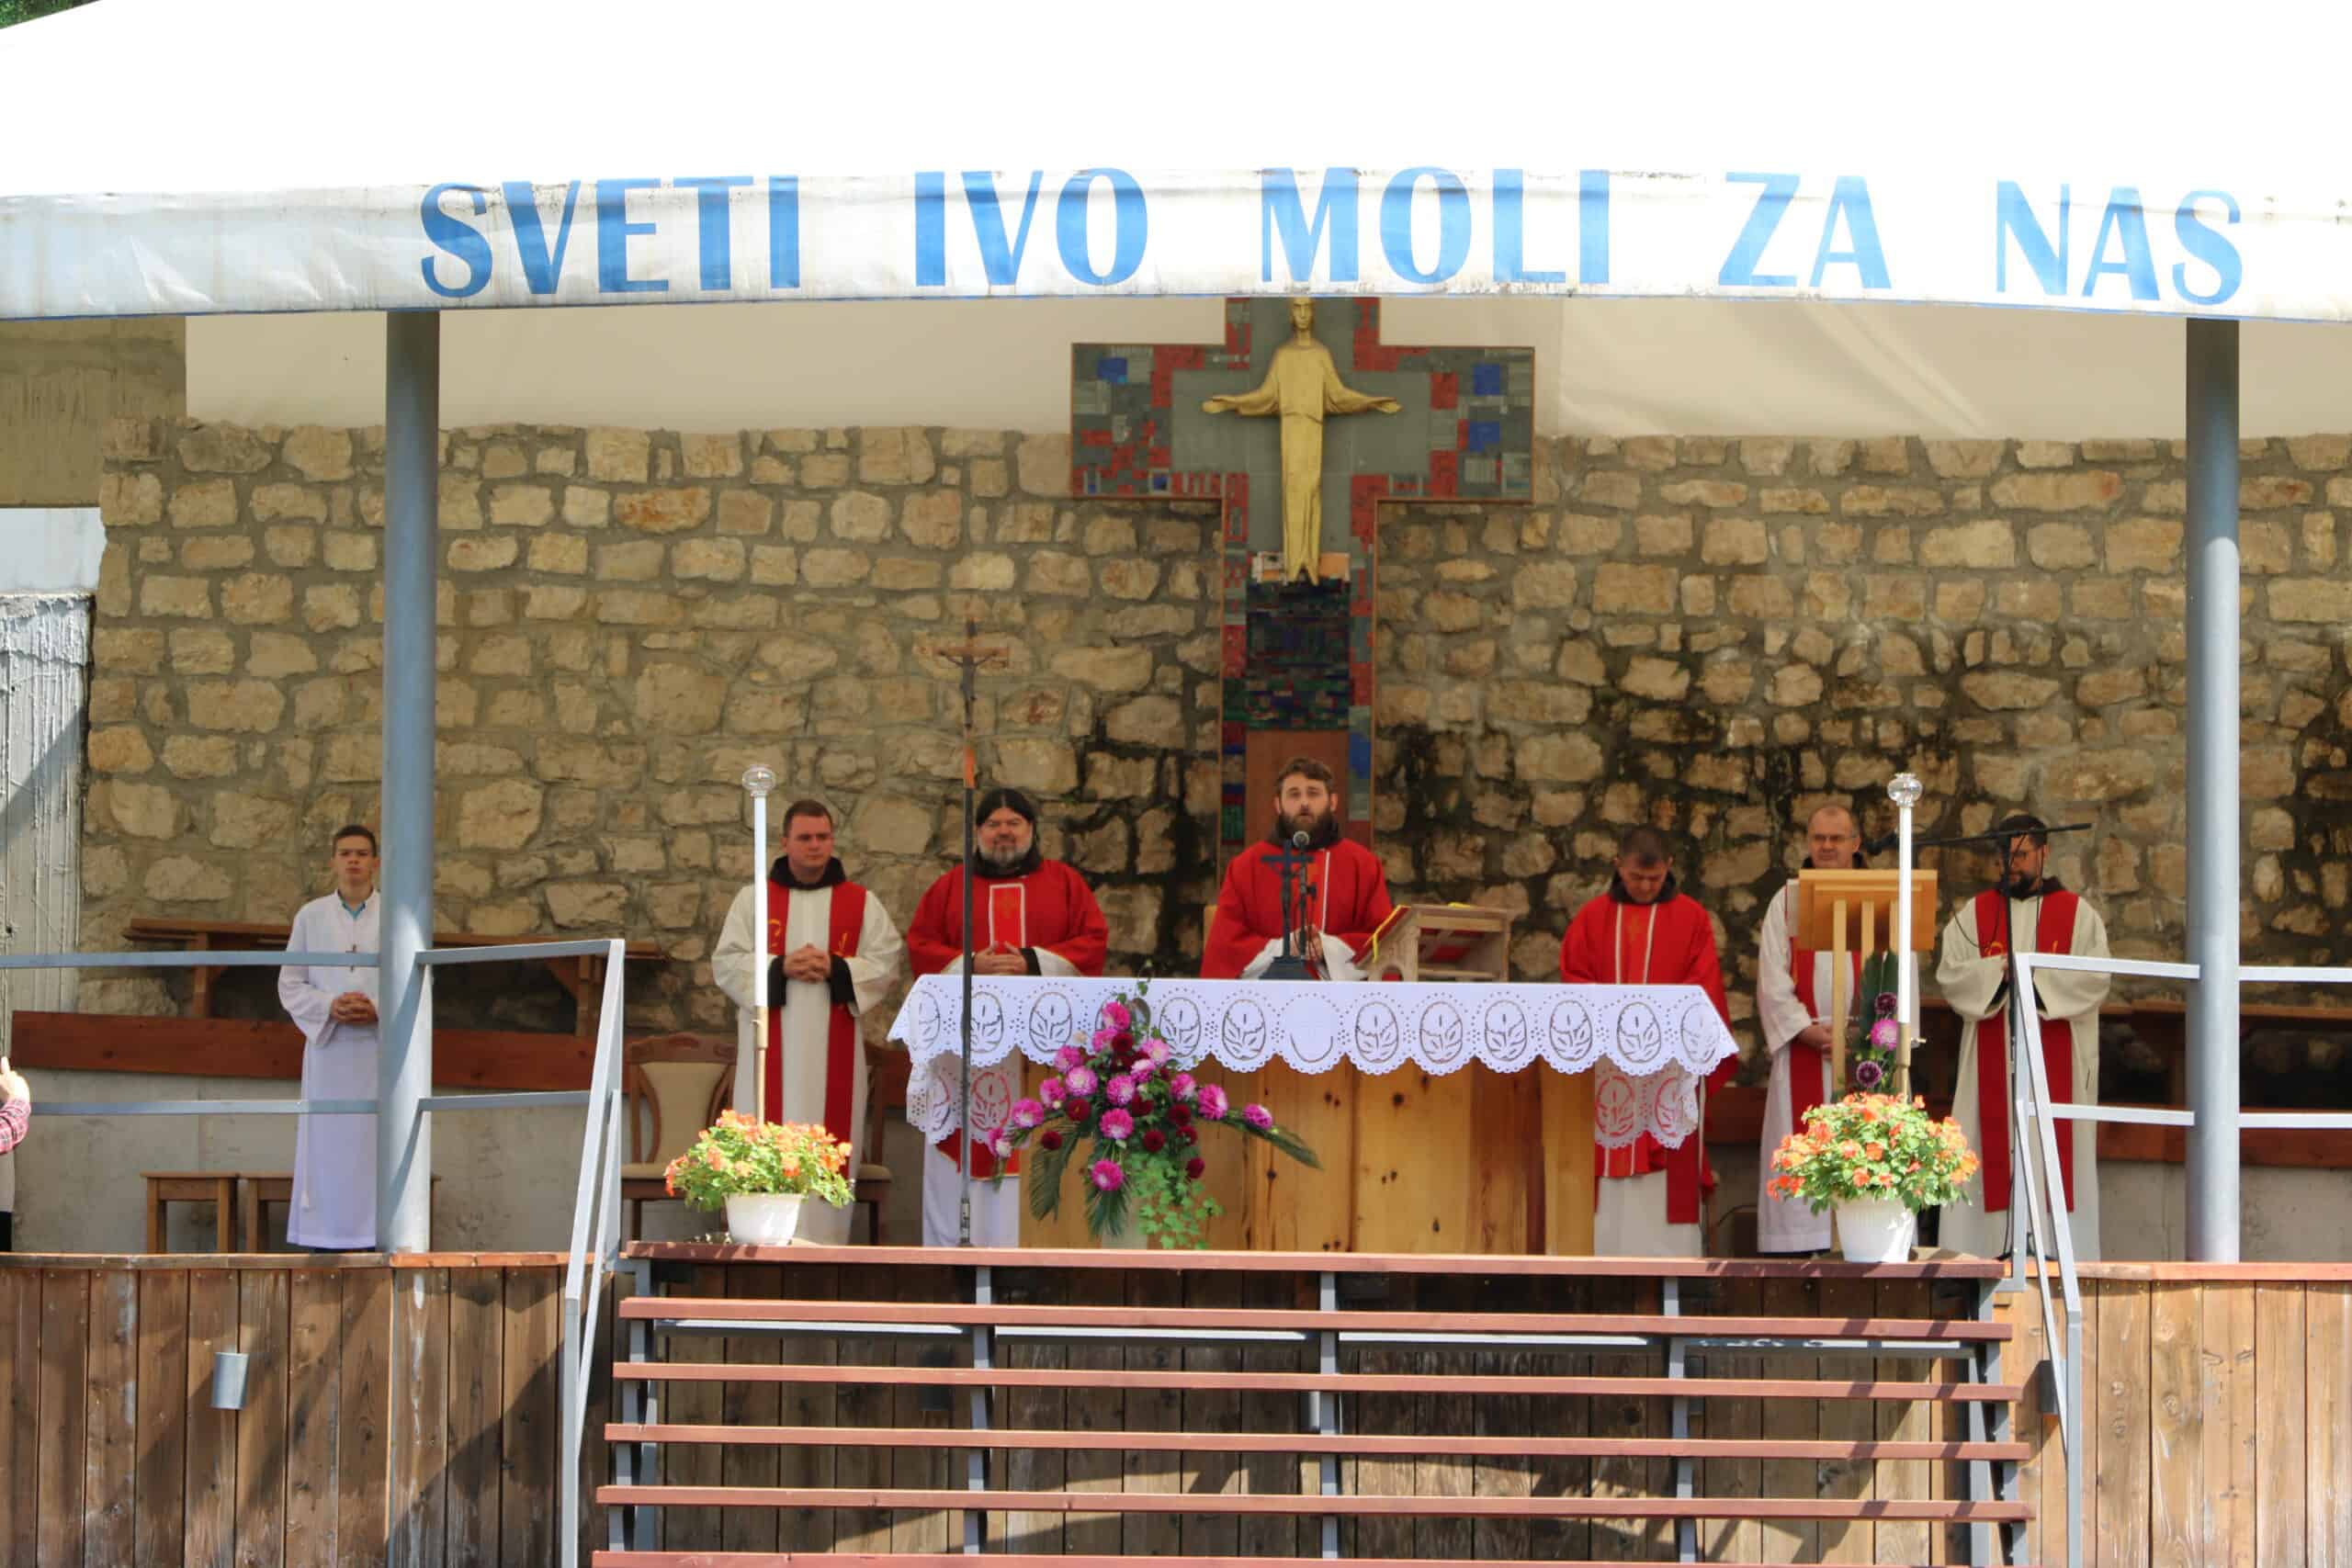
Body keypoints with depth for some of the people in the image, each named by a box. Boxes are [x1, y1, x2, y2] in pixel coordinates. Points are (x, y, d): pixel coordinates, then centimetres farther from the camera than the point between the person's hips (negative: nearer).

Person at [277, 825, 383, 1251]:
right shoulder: (311, 917, 9)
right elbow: (289, 984, 8)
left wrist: (378, 1009, -12)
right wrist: (329, 1007, -10)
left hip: (381, 1049, -1)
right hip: (328, 1050, 1)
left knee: (377, 1149, -5)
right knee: (326, 1150, -3)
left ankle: (377, 1242, -5)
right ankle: (325, 1245, -2)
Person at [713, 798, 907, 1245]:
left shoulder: (862, 903, 9)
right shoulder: (754, 899, 8)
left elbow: (888, 963, 2)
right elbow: (726, 963, 1)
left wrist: (836, 968, -13)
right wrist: (779, 967, -14)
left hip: (833, 1049, 0)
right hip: (770, 1047, 0)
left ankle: (823, 1242, 0)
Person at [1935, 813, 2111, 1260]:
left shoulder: (2077, 913, 7)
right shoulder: (1975, 913, 11)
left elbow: (2096, 977, -5)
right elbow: (1949, 972, 0)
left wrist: (2035, 973, -15)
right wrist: (1998, 970, -16)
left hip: (2055, 1060, -1)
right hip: (1992, 1060, 1)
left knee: (2054, 1146, -5)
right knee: (1991, 1148, -4)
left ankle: (2056, 1245, -5)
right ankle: (1992, 1244, -4)